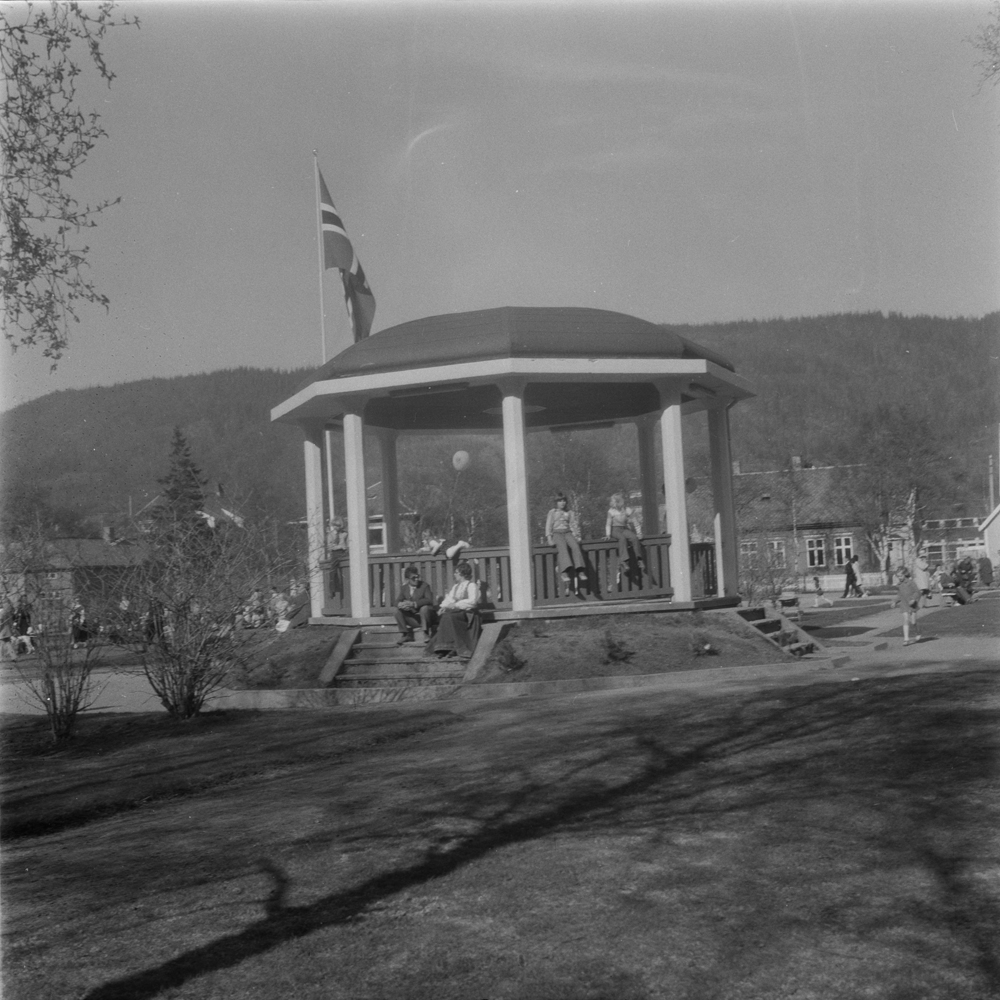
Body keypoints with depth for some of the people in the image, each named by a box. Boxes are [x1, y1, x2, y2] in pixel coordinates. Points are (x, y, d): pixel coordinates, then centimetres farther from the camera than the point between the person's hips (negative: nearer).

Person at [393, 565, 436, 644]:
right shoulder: (405, 588, 4)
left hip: (424, 616, -4)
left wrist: (414, 604, -33)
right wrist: (400, 604, -27)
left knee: (424, 608, -35)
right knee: (397, 611, -15)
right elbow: (398, 601, 0)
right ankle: (408, 635, -5)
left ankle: (426, 633, -16)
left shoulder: (425, 586, -8)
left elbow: (429, 600, -23)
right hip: (413, 619, 4)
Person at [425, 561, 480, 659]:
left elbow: (472, 601, -14)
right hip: (456, 611, 7)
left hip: (467, 613, -7)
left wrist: (456, 605, -18)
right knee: (442, 616, -22)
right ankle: (442, 648, -28)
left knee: (449, 616, -31)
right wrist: (443, 607, -5)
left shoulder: (471, 585, -1)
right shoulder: (456, 587, 23)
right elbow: (449, 599, 15)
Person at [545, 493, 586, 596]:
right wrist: (549, 538, -4)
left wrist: (576, 536, 0)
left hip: (568, 533, 3)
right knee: (562, 547, -34)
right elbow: (548, 526, 9)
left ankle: (580, 571, -43)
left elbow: (574, 525, 17)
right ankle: (565, 574, -54)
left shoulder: (570, 513, 22)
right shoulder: (552, 512, 16)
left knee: (575, 545, -31)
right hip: (557, 533, -3)